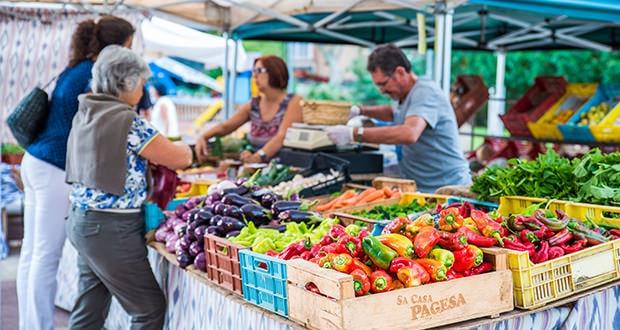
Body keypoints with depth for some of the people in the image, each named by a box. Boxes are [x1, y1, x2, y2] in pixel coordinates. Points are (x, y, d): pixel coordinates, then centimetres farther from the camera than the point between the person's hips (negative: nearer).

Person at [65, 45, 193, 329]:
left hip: (82, 220, 9)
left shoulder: (84, 114, 9)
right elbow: (181, 159, -10)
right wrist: (181, 147, 12)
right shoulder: (128, 122, -17)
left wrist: (151, 156, 16)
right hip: (112, 229, -9)